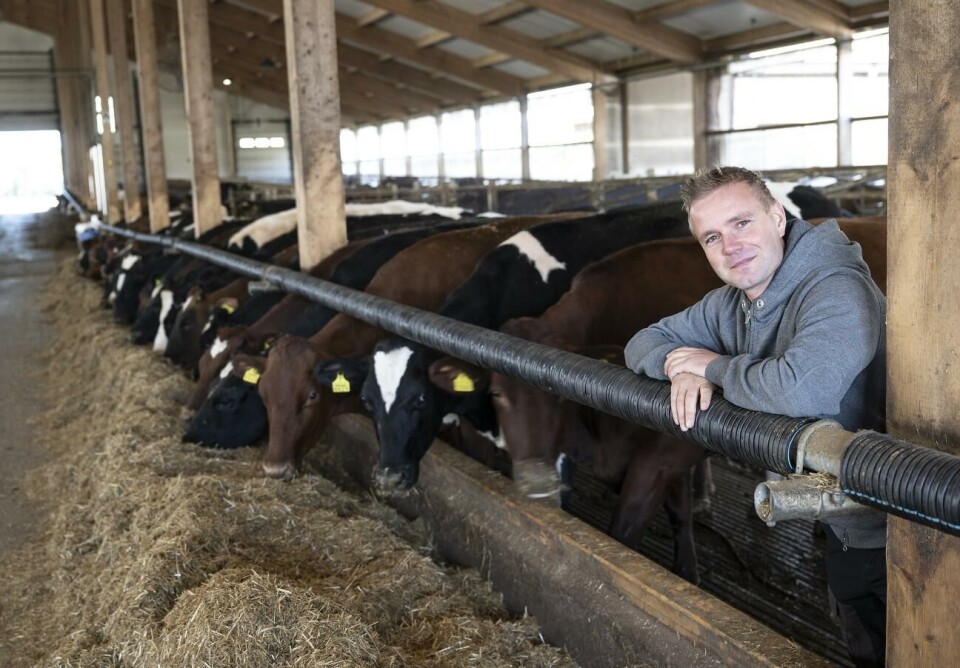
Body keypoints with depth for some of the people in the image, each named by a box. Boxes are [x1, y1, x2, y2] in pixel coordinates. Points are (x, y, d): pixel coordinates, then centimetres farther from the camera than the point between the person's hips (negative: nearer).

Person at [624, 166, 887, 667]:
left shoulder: (836, 289, -27)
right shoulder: (730, 304, 1)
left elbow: (803, 389, -44)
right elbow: (645, 342, 8)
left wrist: (714, 366, -24)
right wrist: (681, 368, -16)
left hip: (889, 532, -8)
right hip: (842, 526, 8)